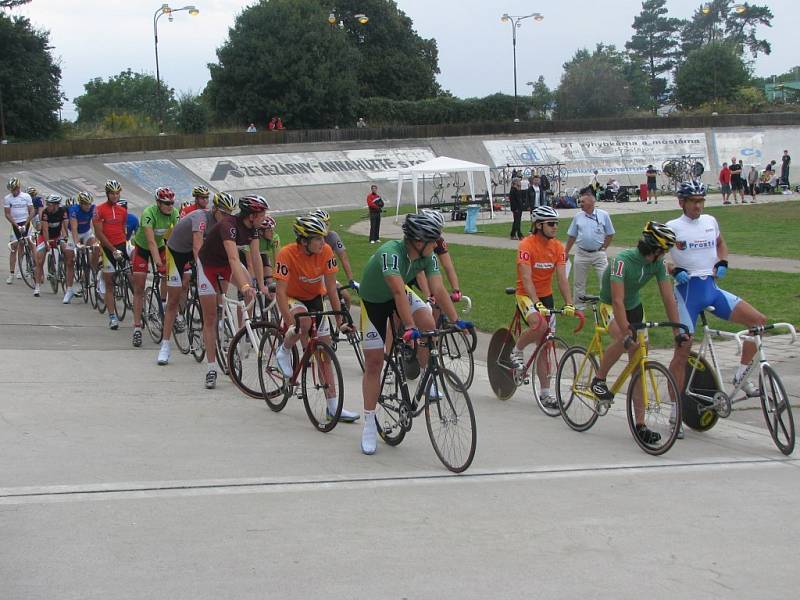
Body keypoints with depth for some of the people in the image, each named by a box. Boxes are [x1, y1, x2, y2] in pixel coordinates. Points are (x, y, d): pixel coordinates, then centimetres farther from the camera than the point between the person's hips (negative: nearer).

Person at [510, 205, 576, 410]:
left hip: (546, 296, 5)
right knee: (539, 324, -35)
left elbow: (562, 278, -7)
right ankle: (517, 351, -6)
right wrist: (537, 303, -37)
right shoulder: (527, 245, -18)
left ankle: (546, 393, 11)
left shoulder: (557, 247, -2)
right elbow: (526, 278, -26)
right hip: (526, 295, -5)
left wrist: (569, 303, -20)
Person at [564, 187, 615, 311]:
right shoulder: (578, 216, 1)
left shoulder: (603, 215, -4)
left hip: (599, 253, -2)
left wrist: (603, 248, 1)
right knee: (579, 282, 10)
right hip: (581, 254, 2)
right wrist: (566, 252, 11)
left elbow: (610, 234, 5)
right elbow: (572, 236, 9)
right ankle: (579, 307, 23)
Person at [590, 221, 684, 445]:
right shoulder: (623, 260, -31)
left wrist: (678, 331, -17)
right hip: (610, 306, -5)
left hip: (635, 307, 6)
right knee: (624, 341, -37)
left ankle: (640, 425, -1)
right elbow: (618, 300, -36)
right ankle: (599, 380, -12)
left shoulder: (657, 263, -13)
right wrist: (626, 333, -42)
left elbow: (668, 297, -10)